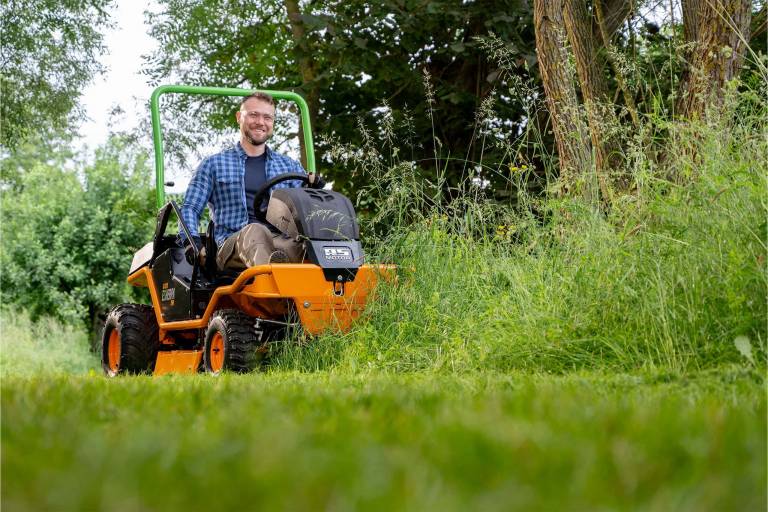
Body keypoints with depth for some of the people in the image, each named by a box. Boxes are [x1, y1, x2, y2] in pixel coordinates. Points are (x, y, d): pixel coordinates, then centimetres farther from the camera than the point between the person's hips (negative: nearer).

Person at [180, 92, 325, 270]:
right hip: (232, 246, -2)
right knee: (254, 231, -40)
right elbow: (190, 208, 15)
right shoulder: (214, 164, 20)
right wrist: (192, 241, -6)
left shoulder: (290, 166, 26)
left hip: (284, 244, 2)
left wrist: (314, 191, -3)